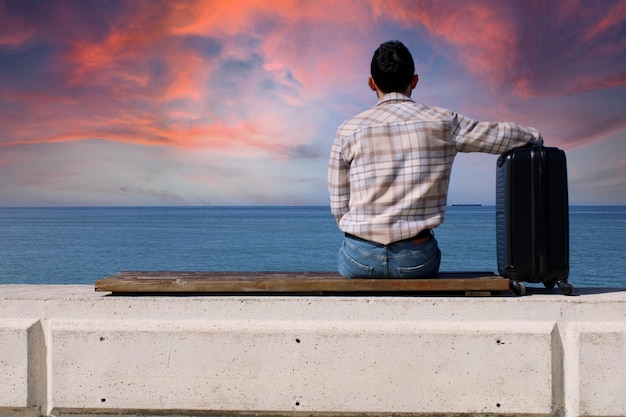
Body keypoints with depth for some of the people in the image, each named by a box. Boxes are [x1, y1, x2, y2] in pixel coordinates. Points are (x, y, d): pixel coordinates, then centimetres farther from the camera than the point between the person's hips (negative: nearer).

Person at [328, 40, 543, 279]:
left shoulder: (349, 130, -2)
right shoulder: (443, 123, -1)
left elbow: (338, 205, 2)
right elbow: (501, 134, 9)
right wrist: (534, 137, 31)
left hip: (360, 259, 0)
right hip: (417, 259, 1)